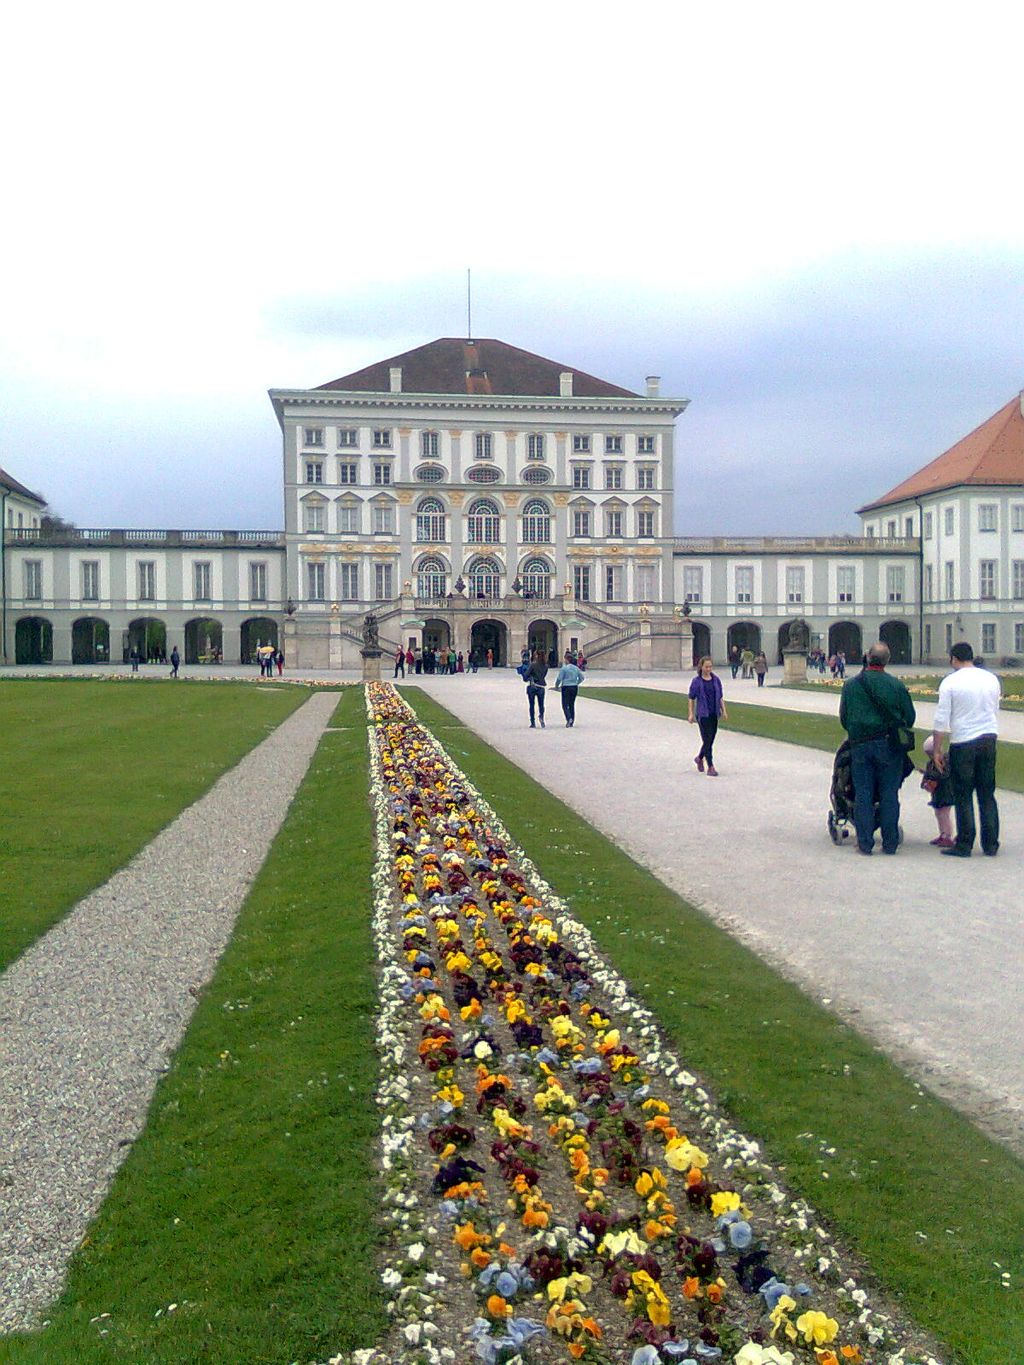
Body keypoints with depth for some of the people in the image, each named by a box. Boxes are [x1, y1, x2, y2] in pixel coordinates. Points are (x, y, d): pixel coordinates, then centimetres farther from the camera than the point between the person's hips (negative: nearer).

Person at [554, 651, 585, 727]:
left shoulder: (564, 668, -11)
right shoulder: (576, 668, 6)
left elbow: (559, 678, -12)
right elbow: (581, 678, 12)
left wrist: (556, 686, 3)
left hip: (566, 687, -5)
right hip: (574, 688, 5)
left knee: (565, 705, -1)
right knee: (572, 705, 13)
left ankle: (569, 719, -24)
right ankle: (571, 723, 15)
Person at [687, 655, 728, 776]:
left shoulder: (716, 679, 5)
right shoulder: (697, 681, -5)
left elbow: (720, 697, 11)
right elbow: (691, 698, 0)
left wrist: (724, 711, 5)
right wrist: (691, 714, -4)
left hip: (714, 714, 4)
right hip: (702, 714, -4)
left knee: (710, 740, 11)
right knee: (707, 740, -6)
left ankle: (700, 758, 35)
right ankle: (710, 767, -1)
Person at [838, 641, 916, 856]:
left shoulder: (850, 685, 2)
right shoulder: (896, 684, -2)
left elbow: (843, 717, 8)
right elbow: (910, 716, 4)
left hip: (860, 744, 1)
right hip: (889, 744, -1)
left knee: (863, 794, 5)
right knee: (889, 795, 5)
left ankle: (865, 844, 5)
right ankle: (890, 843, 8)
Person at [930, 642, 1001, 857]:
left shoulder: (950, 682, -7)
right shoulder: (991, 679, 6)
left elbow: (941, 720, -8)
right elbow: (995, 712, 14)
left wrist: (937, 751, -3)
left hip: (962, 742, -4)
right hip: (989, 738, 4)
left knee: (963, 797, 4)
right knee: (987, 795, 11)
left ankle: (964, 846, 7)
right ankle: (990, 845, 14)